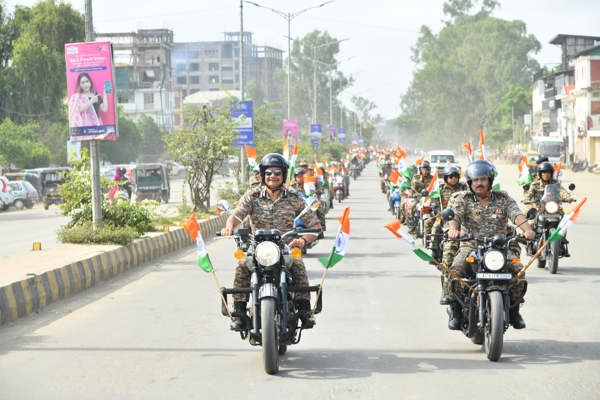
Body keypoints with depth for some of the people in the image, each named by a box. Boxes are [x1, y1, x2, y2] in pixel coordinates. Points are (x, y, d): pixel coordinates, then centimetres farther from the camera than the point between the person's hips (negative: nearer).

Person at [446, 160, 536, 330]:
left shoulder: (503, 198, 10)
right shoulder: (462, 199, 6)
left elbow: (516, 214, -6)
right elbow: (454, 214, -13)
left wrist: (527, 230, -27)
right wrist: (453, 229, -37)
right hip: (470, 247, -1)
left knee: (518, 269, -25)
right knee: (455, 270, -29)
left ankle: (513, 308, -1)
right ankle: (456, 310, -7)